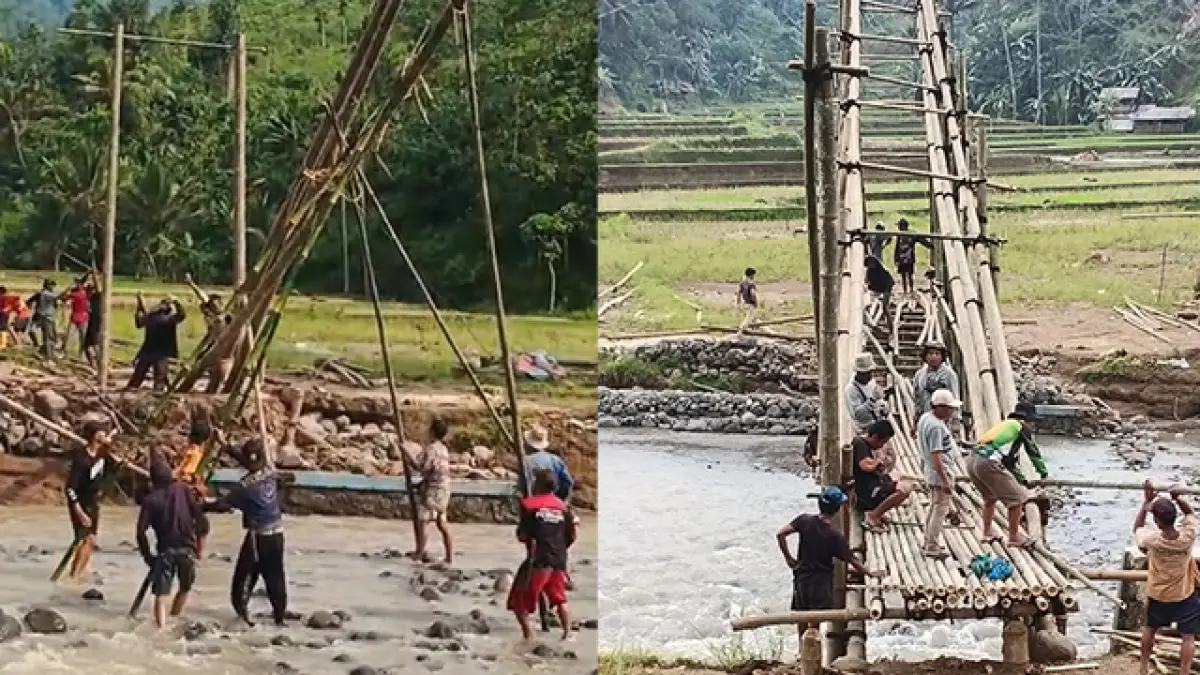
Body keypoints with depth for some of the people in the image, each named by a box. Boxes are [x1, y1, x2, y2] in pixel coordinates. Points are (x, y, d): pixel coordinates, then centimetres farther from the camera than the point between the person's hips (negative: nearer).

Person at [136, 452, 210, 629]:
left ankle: (161, 627, -19)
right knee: (185, 588, 24)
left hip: (165, 550, -1)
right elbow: (201, 518, -4)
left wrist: (147, 555, 4)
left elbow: (141, 531, -9)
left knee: (162, 594, -4)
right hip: (187, 549, 1)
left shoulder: (150, 499, -2)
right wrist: (200, 547, 7)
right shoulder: (183, 489, 1)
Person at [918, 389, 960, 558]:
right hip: (940, 473, -10)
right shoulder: (936, 426, -25)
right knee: (940, 510, 0)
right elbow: (936, 456, -27)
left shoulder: (925, 418, 5)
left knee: (934, 509, 21)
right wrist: (946, 482, -26)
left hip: (931, 473, 10)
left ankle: (929, 543, 32)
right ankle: (932, 547, 6)